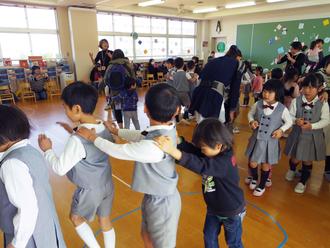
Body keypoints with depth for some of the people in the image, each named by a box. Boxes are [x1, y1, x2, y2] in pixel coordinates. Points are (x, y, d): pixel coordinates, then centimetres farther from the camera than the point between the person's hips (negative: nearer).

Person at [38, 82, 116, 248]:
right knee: (105, 222, 23)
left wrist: (47, 150, -8)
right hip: (107, 185, 6)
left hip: (90, 190, -6)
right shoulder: (104, 127, -9)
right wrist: (73, 133, 9)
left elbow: (60, 169, -21)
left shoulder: (77, 140, -30)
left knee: (75, 218, 24)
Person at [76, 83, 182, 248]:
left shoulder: (153, 147, -37)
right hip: (157, 195, 8)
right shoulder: (167, 129, -12)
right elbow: (140, 136, 6)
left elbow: (117, 151, -22)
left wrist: (92, 137, -7)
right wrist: (116, 131, 12)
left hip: (161, 201, -8)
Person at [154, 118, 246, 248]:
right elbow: (193, 150, -21)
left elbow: (200, 166, -53)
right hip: (213, 208, 7)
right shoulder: (212, 152, -13)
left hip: (231, 212, -7)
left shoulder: (225, 163, -38)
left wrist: (172, 151, -64)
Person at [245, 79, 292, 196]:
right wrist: (251, 121, -10)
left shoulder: (282, 109, -12)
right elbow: (250, 114, 9)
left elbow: (289, 122, 3)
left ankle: (262, 185, 36)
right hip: (256, 139, 2)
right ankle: (254, 178, 45)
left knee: (266, 164, 13)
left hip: (270, 141, -1)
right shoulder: (258, 104, -8)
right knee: (252, 162, 12)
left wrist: (281, 130, -12)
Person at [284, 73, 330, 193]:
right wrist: (296, 121, -26)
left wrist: (312, 126, -24)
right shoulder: (296, 101, -11)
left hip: (313, 137, 0)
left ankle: (302, 182, 34)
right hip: (297, 134, 0)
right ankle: (292, 170, 51)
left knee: (308, 161, 13)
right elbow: (290, 116, -5)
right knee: (295, 158, 15)